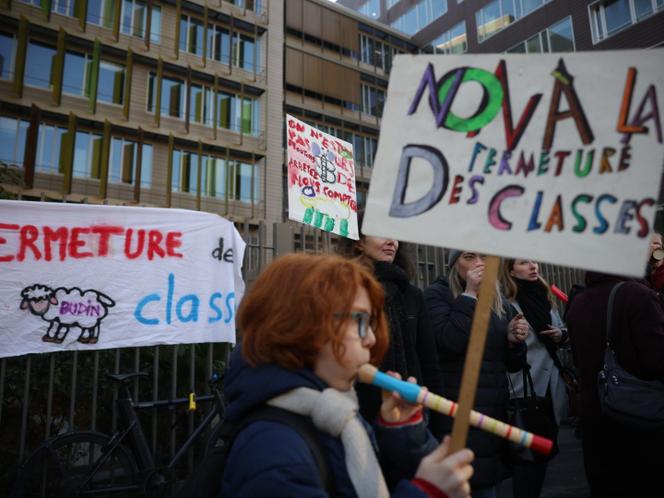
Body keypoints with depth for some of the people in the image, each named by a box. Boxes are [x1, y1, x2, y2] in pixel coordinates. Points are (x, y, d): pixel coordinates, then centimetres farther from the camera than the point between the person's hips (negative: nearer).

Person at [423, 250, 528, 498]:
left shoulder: (500, 304, 14)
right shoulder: (437, 294, -4)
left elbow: (514, 365, 15)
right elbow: (449, 341, -22)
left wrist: (514, 340, -5)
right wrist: (469, 294, -17)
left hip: (496, 411, 6)